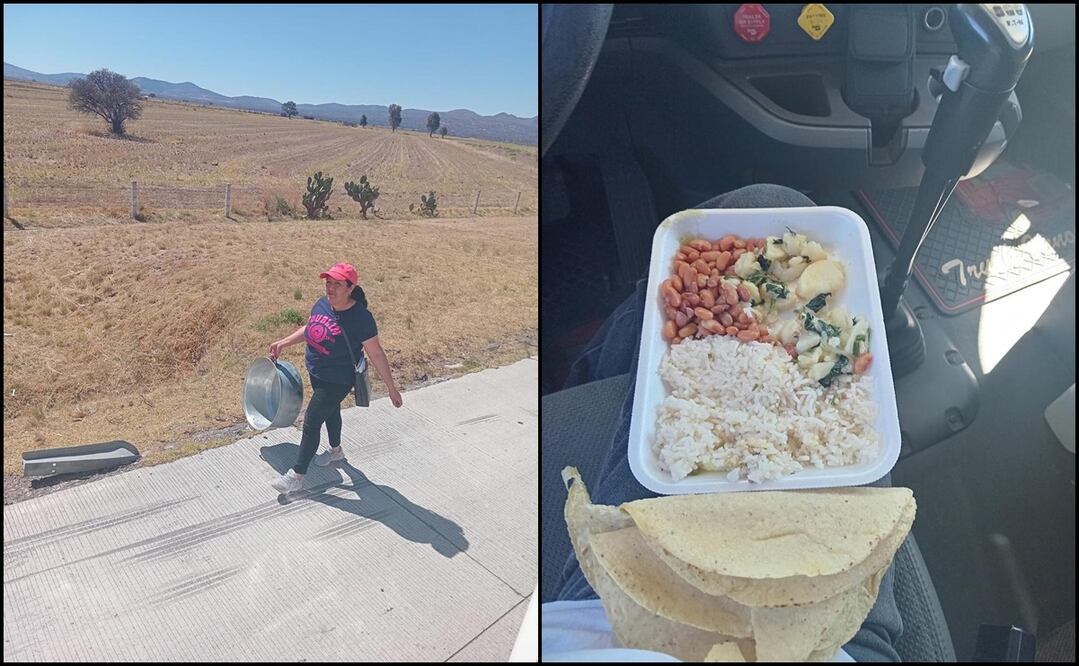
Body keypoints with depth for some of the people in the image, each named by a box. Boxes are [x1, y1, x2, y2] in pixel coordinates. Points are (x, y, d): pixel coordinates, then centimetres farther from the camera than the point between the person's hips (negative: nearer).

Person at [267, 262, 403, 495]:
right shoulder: (321, 304, -7)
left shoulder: (360, 317, -26)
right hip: (316, 373, 7)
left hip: (337, 380, -7)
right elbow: (308, 329, 15)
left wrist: (391, 387, -16)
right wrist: (283, 343, 9)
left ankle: (297, 475, 13)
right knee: (330, 411, 27)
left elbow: (376, 354, -20)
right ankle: (336, 451, 52)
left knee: (311, 422, -2)